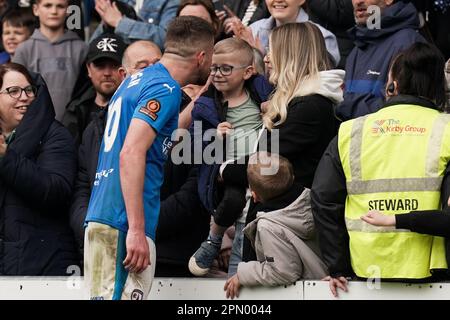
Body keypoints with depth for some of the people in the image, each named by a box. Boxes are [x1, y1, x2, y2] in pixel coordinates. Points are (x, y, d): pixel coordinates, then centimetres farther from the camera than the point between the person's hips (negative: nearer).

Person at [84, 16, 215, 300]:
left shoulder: (136, 81, 19)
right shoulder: (164, 88, -9)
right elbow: (131, 154, -19)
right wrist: (136, 229, -23)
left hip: (101, 214, 9)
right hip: (124, 222, -9)